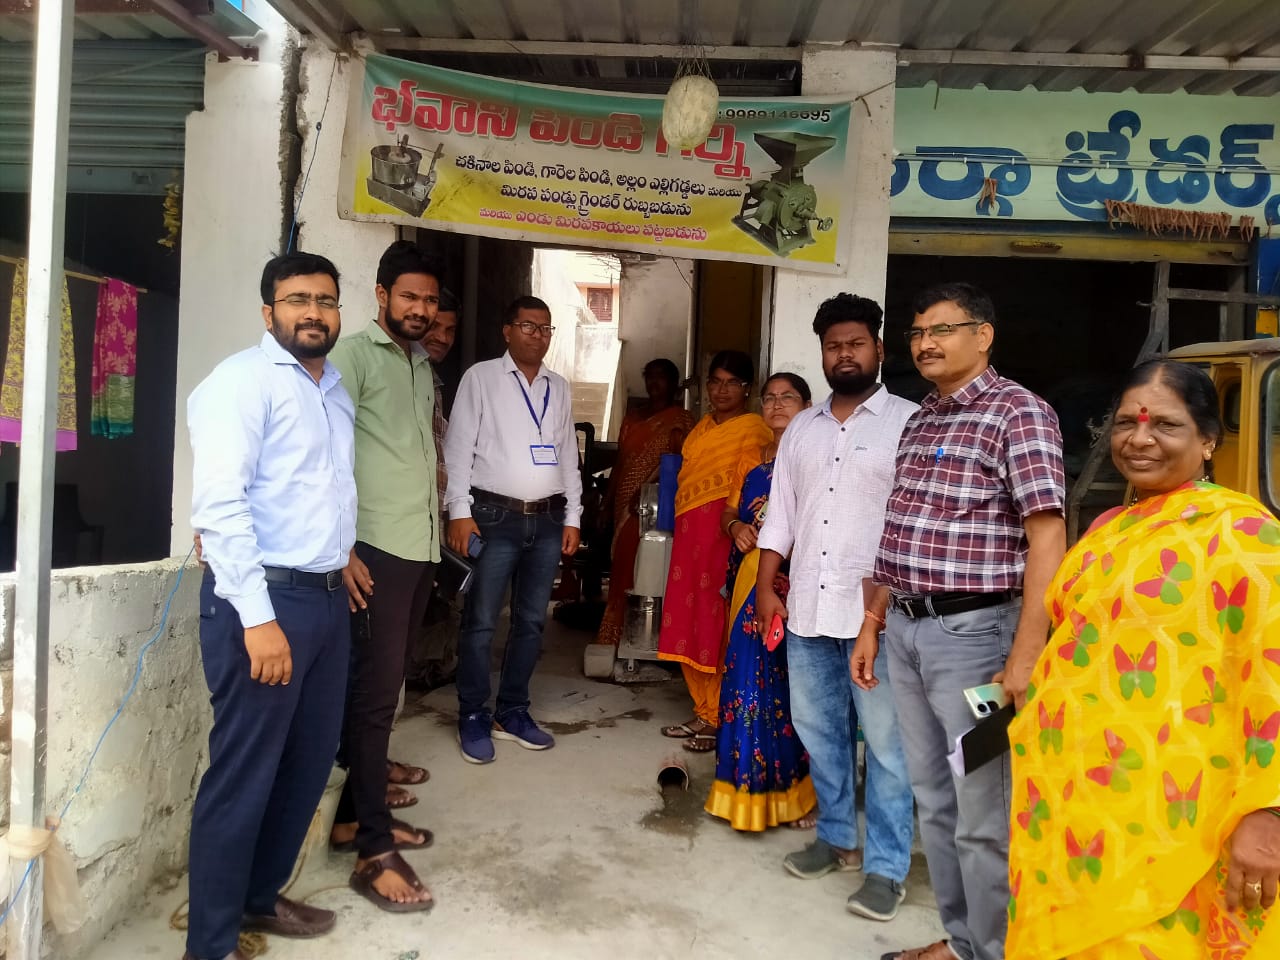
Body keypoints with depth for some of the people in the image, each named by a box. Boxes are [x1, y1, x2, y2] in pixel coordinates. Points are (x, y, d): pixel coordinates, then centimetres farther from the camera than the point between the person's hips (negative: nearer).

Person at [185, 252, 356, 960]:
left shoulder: (336, 390, 16)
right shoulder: (243, 380, -10)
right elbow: (218, 503, -20)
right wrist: (257, 617, -24)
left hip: (327, 597, 9)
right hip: (263, 601, -8)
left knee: (310, 761, 17)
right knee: (243, 775, 1)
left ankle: (260, 896, 36)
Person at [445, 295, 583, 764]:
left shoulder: (559, 388, 14)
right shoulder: (480, 377, 0)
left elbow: (569, 456, 15)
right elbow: (459, 447, -4)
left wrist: (572, 517, 10)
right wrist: (460, 511, -12)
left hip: (548, 519, 5)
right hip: (495, 515, -4)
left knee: (531, 621, 10)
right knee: (480, 622, 0)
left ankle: (512, 712, 23)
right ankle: (473, 716, 14)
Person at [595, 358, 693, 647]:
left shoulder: (679, 420, -3)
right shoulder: (633, 416, 18)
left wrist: (644, 492, -22)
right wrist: (607, 504, 16)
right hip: (625, 503, 6)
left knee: (638, 568, -8)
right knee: (622, 567, 7)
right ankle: (614, 636, 14)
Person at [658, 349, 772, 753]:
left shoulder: (753, 428, -6)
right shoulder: (703, 425, 19)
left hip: (723, 533, -8)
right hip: (689, 531, 8)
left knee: (717, 624, -4)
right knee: (689, 621, 10)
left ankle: (722, 720, 8)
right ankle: (704, 713, 21)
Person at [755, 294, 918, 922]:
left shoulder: (907, 422, -2)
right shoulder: (801, 429, 14)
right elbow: (780, 514, 14)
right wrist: (765, 589, 7)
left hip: (876, 612, -5)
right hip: (806, 609, 5)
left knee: (886, 743, 3)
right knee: (819, 731, 16)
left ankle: (886, 865, 18)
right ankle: (836, 838, 34)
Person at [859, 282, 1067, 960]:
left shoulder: (1018, 411, -9)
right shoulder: (920, 420, 14)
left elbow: (1047, 536, -16)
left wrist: (1025, 656, -21)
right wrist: (872, 624, 16)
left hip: (973, 632, -8)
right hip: (906, 630, 8)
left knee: (983, 813, 3)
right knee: (933, 800, 17)